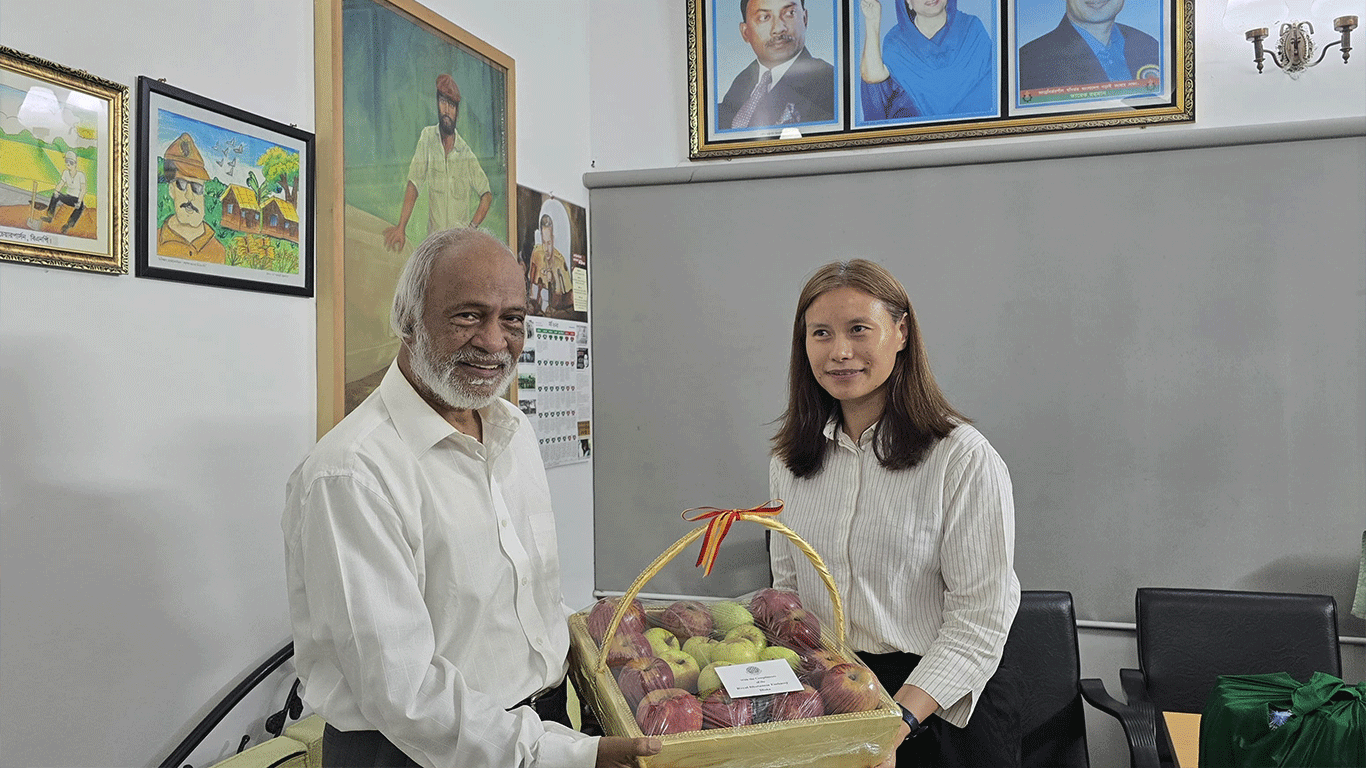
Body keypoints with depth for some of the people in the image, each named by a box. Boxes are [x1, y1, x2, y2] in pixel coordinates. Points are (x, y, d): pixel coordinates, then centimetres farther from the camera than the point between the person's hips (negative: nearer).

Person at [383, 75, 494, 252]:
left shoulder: (466, 154, 2)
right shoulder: (427, 138, 2)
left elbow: (487, 195, 8)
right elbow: (414, 184, -2)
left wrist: (472, 226, -6)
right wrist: (401, 228, -10)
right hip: (434, 239, 0)